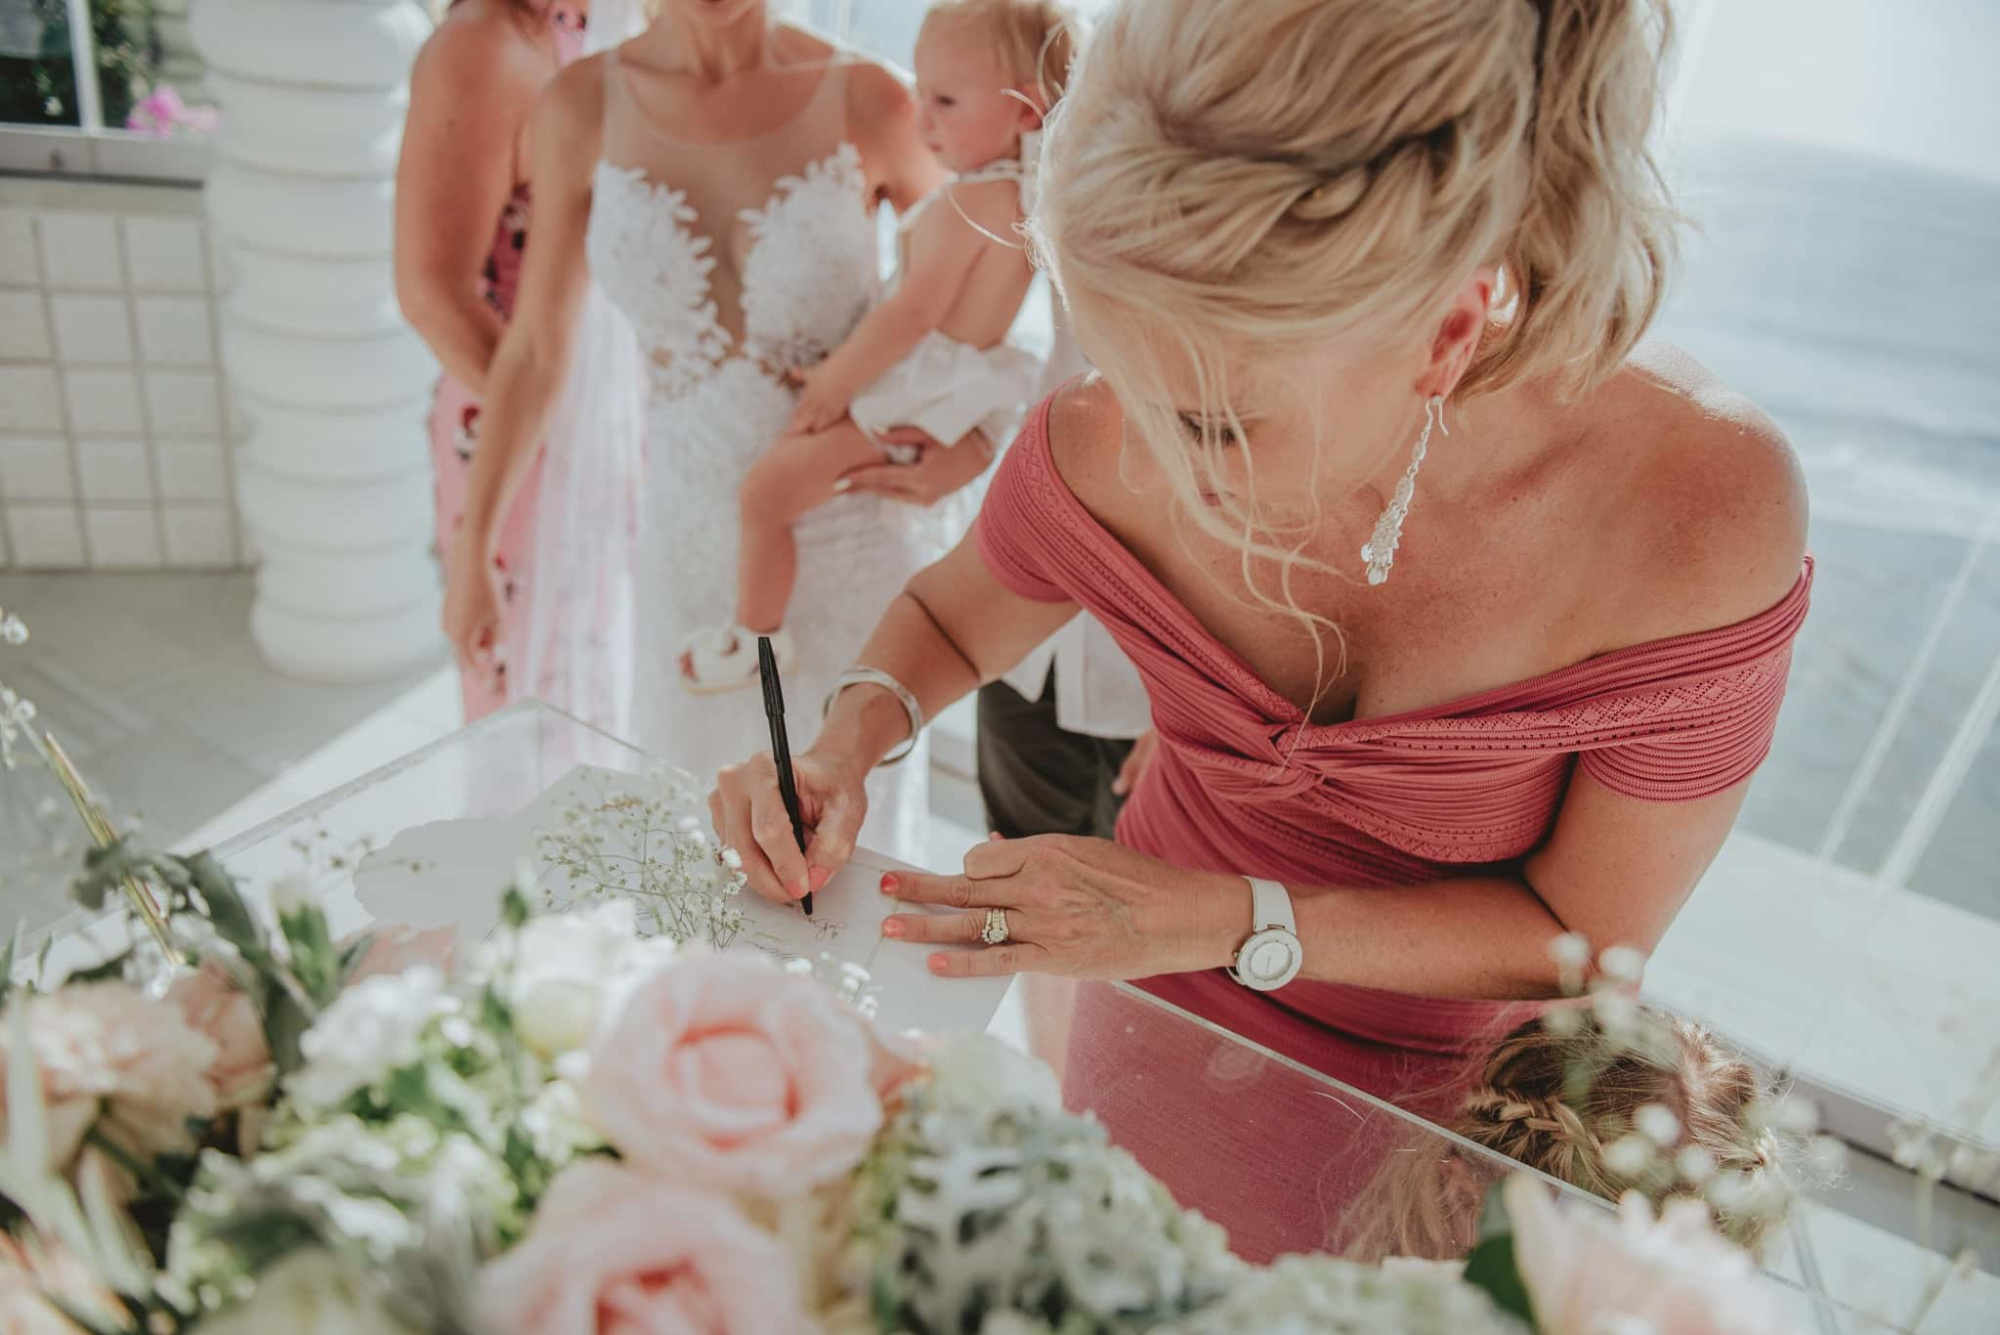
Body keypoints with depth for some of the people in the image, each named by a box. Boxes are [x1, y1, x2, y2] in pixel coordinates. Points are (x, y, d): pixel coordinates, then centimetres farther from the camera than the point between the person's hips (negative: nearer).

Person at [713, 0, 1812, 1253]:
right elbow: (950, 616, -3)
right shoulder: (1114, 446, -25)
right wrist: (849, 742, -23)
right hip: (1159, 1019, 2)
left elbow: (1586, 936, -20)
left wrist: (1223, 920, -29)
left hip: (1435, 1093, -1)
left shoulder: (1702, 511, -32)